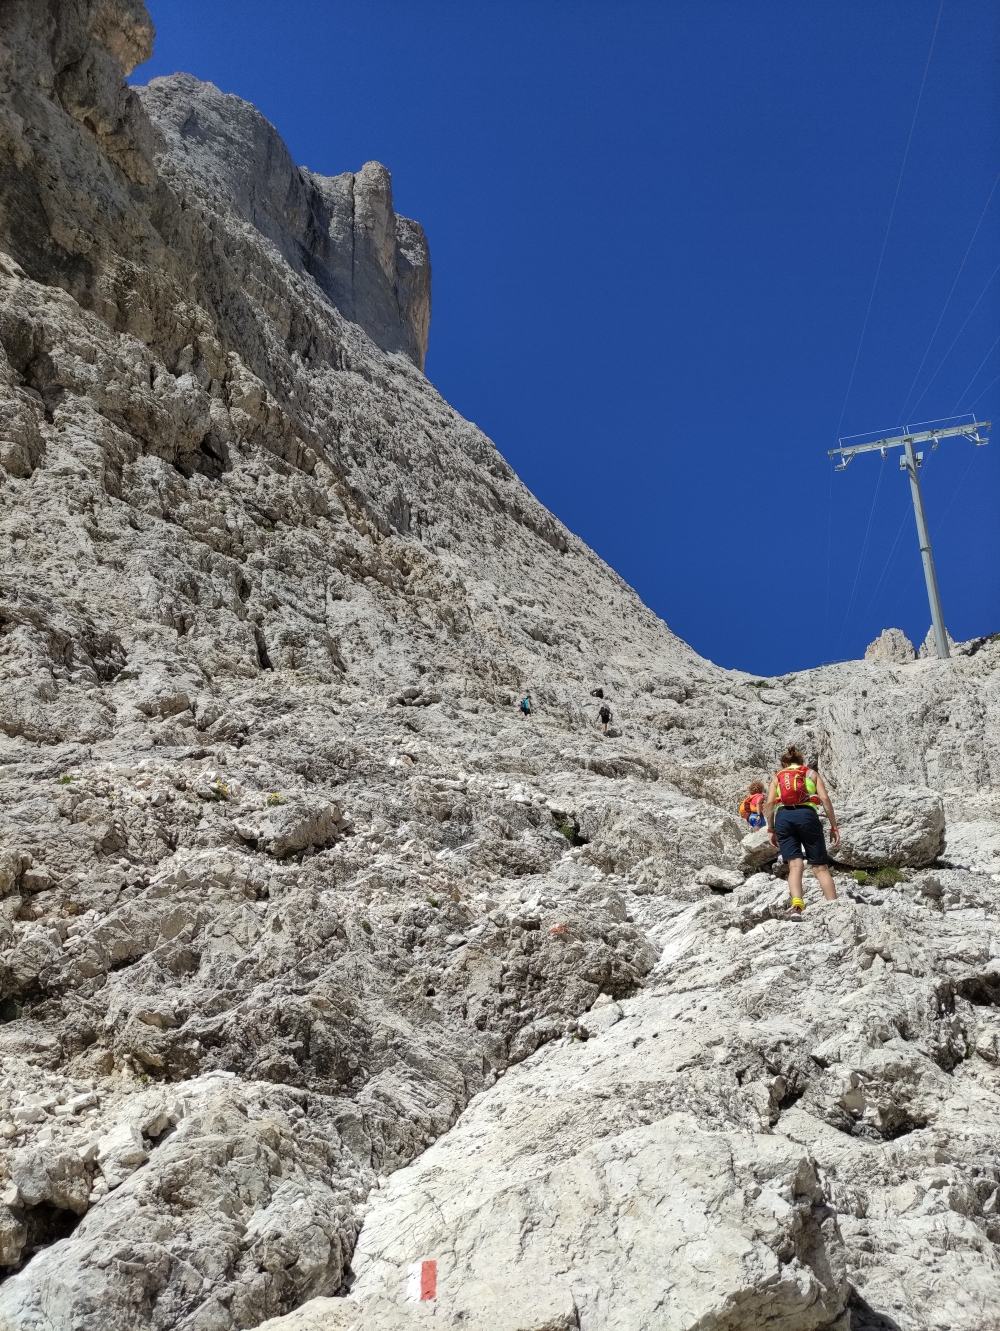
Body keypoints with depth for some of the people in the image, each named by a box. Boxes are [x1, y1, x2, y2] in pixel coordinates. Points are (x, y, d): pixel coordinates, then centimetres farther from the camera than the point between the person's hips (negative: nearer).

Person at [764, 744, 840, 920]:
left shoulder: (777, 777, 24)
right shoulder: (811, 773, 22)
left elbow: (769, 803, 9)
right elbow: (825, 798, 8)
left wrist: (771, 830, 15)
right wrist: (834, 827, 9)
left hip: (783, 817, 1)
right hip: (807, 815, -1)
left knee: (795, 865, -5)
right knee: (820, 867, 3)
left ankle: (797, 907, -27)